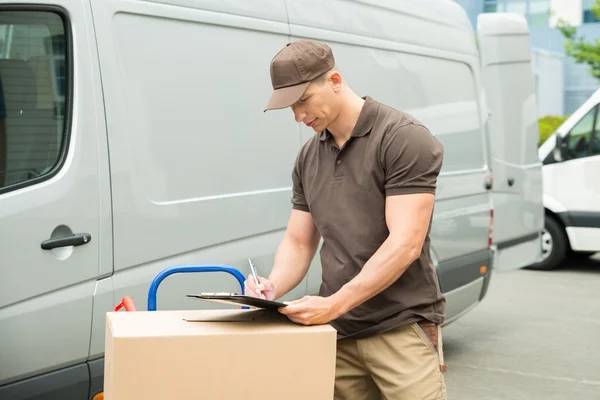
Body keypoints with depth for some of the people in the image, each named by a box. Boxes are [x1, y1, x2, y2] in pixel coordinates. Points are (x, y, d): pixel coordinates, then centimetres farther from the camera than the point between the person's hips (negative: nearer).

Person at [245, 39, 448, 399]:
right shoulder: (309, 157, 11)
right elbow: (298, 242, 14)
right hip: (338, 333, 6)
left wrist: (335, 303, -23)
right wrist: (274, 286, -7)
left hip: (401, 329, -6)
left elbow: (405, 245, -17)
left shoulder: (405, 139, -11)